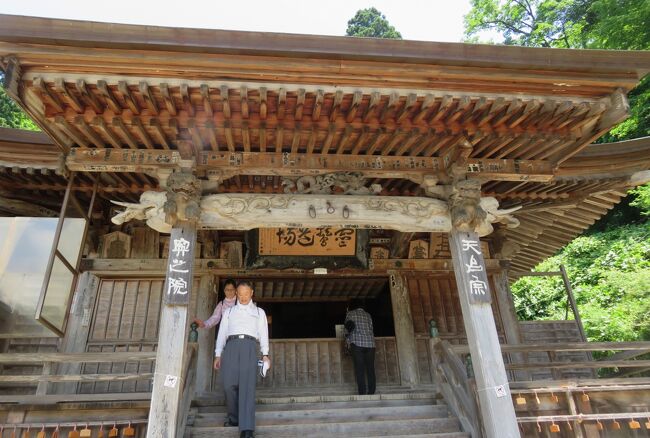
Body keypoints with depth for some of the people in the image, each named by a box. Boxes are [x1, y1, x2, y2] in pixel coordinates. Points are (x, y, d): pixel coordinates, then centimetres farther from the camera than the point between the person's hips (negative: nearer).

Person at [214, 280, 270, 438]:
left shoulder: (259, 312, 23)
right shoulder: (229, 311, 25)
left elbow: (263, 333, 13)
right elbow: (222, 333, 18)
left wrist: (265, 354, 0)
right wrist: (218, 354, 7)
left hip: (249, 346, -2)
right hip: (231, 346, 2)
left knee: (247, 385, -15)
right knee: (229, 385, -9)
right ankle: (233, 418, 12)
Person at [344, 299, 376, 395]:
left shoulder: (350, 314, 7)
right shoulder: (368, 315, 17)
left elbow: (348, 327, 1)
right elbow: (371, 329, 17)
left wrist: (348, 341, 12)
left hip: (357, 344, -3)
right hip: (370, 344, 3)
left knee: (359, 369, -3)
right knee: (370, 369, 4)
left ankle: (362, 393, -6)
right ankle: (371, 392, 2)